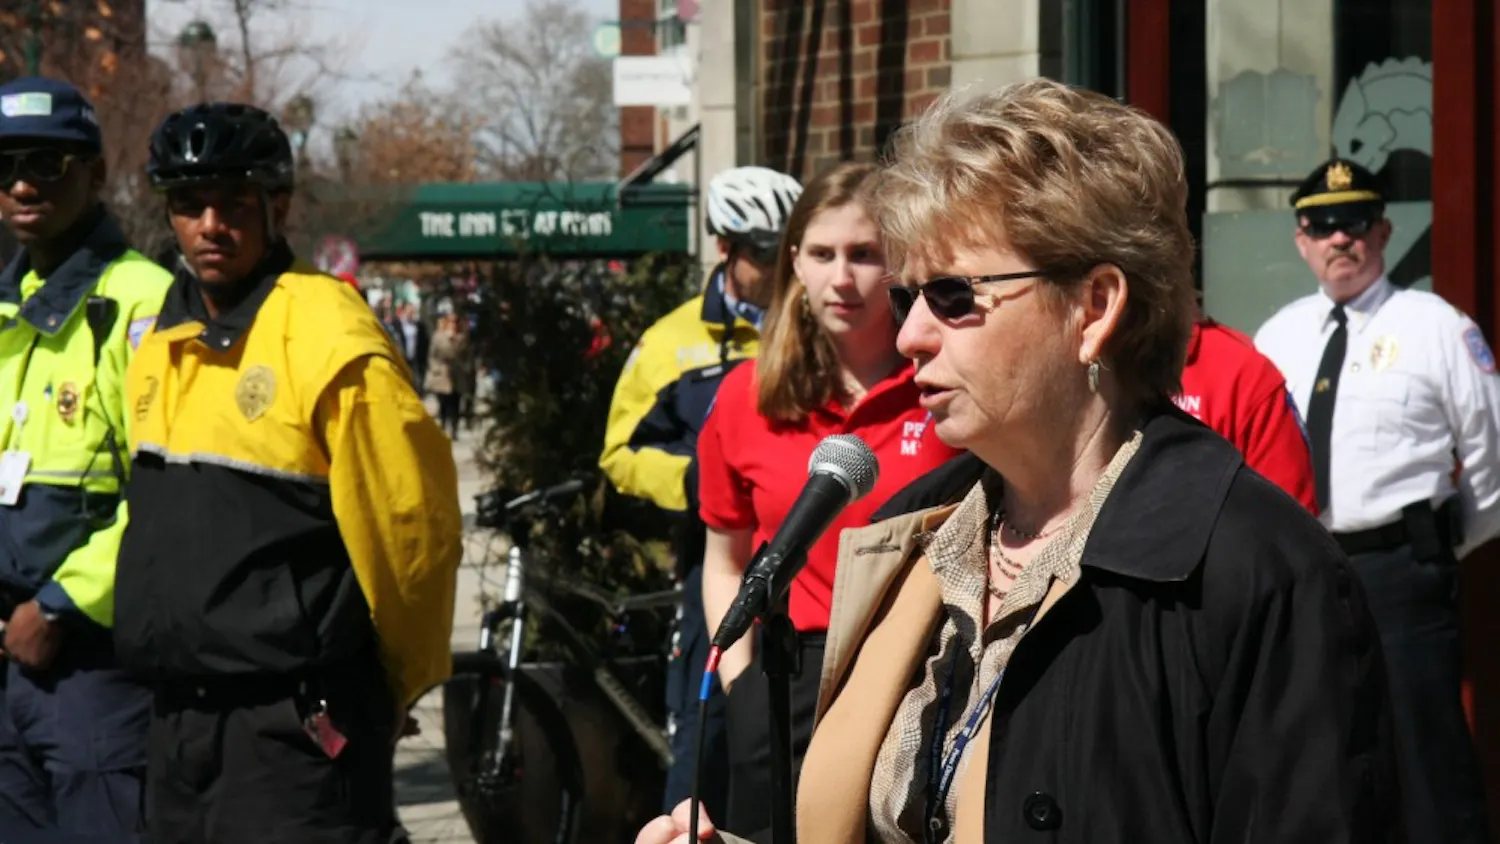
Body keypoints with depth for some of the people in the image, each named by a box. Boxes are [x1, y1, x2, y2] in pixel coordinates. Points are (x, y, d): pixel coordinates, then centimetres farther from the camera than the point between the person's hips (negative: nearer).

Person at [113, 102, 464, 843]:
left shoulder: (328, 337, -12)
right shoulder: (161, 339, 12)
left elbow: (411, 522, -9)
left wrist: (400, 682, 1)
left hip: (294, 726, -7)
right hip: (177, 719, 8)